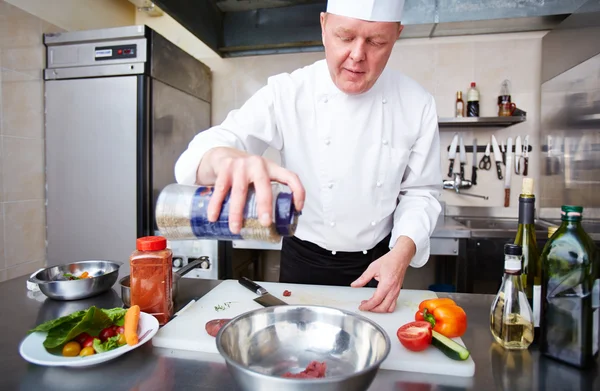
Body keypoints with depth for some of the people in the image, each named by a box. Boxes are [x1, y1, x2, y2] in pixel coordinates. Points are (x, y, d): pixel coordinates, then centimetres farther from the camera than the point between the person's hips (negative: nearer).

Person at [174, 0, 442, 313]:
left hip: (378, 262, 2)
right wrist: (224, 157, -51)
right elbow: (226, 137, -26)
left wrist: (402, 253, -21)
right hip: (304, 261, -1)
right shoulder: (286, 93, -16)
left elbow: (421, 192, -4)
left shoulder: (417, 104, -10)